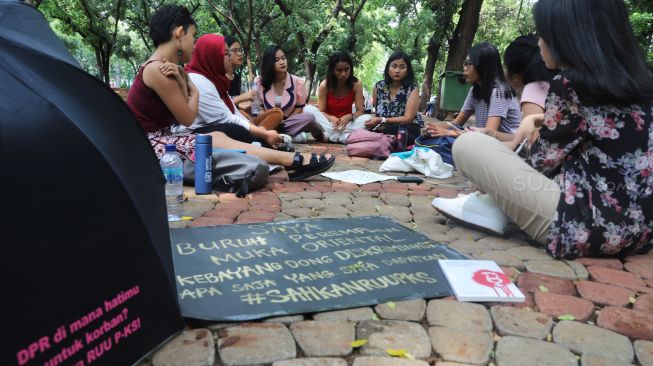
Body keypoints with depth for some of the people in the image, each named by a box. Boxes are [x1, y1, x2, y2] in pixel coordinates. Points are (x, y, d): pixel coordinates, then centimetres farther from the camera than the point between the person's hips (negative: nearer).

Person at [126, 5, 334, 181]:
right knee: (216, 140, -16)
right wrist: (193, 90, 5)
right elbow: (187, 119, -12)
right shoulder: (158, 69, -18)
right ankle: (293, 161, -14)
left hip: (156, 140, 9)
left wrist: (180, 81, -13)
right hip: (149, 147, -9)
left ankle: (292, 160, -11)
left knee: (217, 137, -3)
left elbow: (183, 114, 1)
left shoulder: (165, 67, 12)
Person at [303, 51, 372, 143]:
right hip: (329, 122, 0)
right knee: (308, 108, -27)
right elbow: (321, 112, -10)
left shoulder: (356, 85, -9)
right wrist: (331, 118, -32)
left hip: (346, 123, 0)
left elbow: (360, 111, -11)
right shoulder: (324, 86, -10)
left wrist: (349, 117, -33)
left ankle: (330, 135, -36)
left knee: (368, 118, -28)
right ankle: (343, 136, -38)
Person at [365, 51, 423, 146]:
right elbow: (374, 109, 10)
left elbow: (408, 118, -14)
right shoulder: (379, 86, 3)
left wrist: (381, 120, -23)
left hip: (409, 130, -4)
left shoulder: (412, 89, -7)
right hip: (384, 128, 4)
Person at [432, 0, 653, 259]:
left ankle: (496, 210, 10)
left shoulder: (569, 84, -14)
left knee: (467, 145, -7)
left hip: (587, 226, -9)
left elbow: (544, 161, -2)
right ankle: (498, 205, 15)